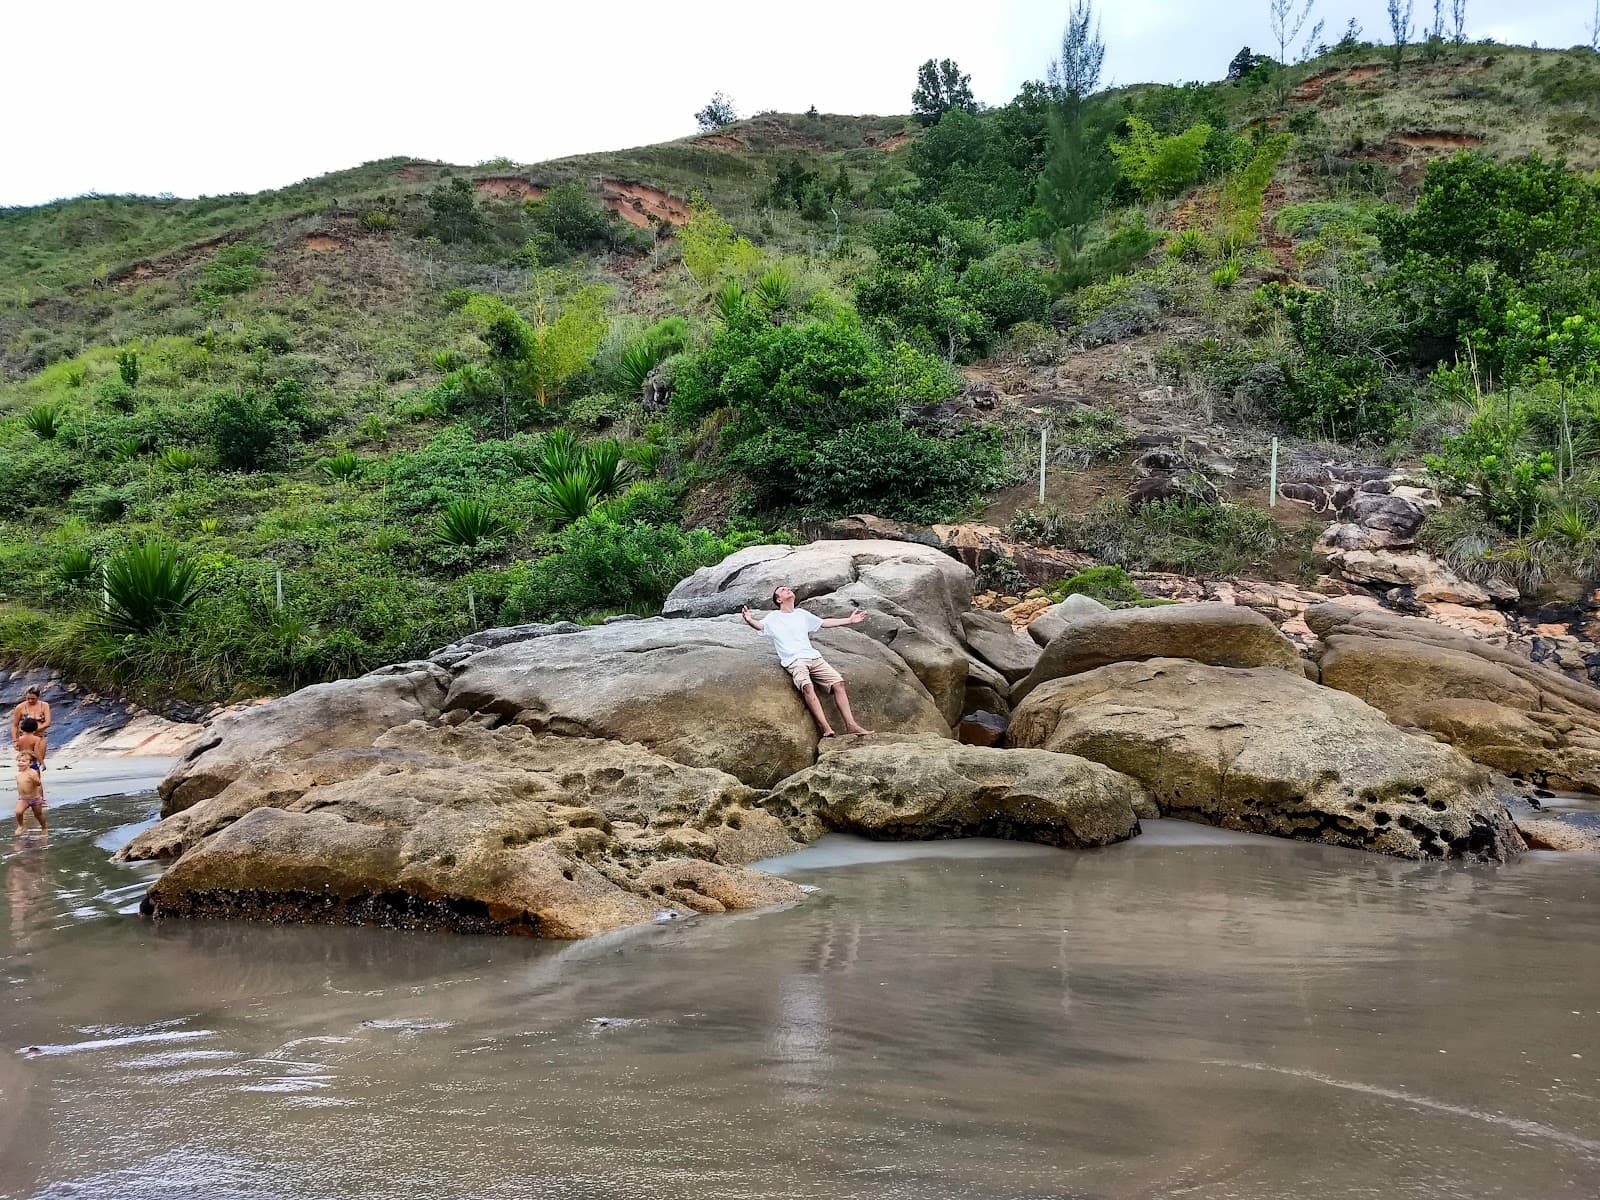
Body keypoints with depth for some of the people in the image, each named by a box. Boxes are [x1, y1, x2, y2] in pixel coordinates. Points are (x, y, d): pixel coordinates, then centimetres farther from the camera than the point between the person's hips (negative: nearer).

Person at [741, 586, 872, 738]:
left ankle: (851, 725, -13)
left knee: (838, 682, -13)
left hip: (814, 657, 5)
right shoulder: (773, 617, 10)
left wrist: (849, 620, 34)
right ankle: (826, 728, -39)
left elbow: (824, 623, 35)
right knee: (807, 686, -32)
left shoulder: (801, 614, 26)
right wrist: (749, 621, -33)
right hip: (793, 661, -5)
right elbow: (759, 625, -8)